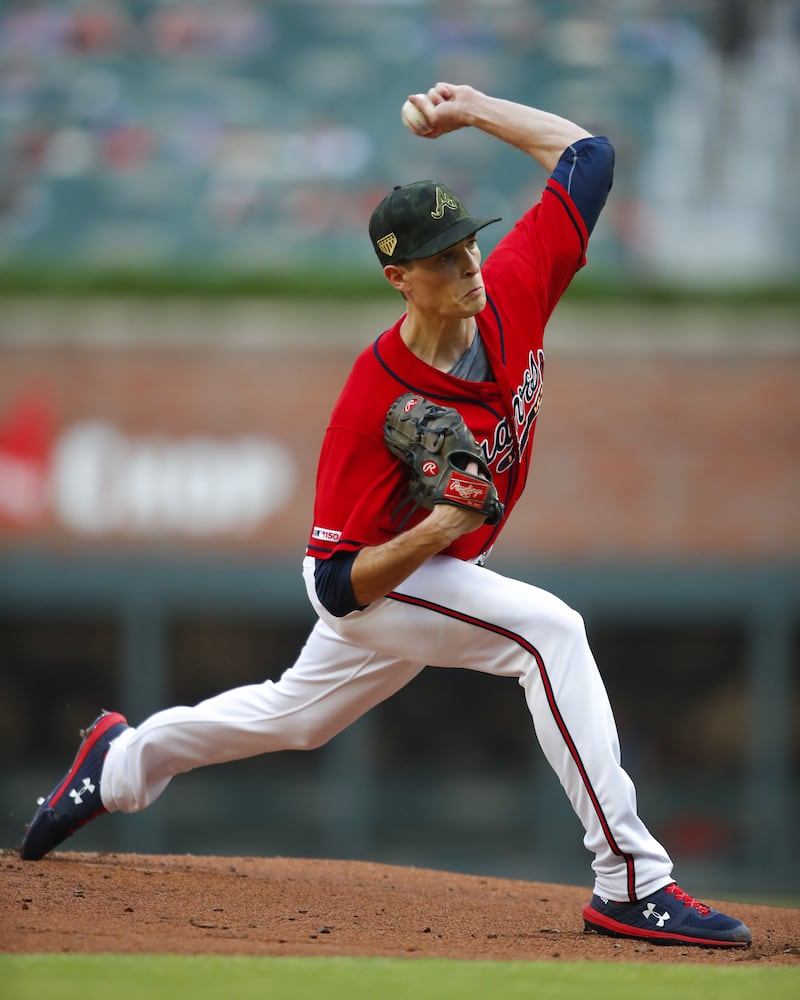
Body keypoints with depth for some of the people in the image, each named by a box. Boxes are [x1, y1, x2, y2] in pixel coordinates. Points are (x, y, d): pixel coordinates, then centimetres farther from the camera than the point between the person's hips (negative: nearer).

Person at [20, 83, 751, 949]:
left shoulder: (512, 294, -19)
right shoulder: (373, 404, -34)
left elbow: (587, 158, -8)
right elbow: (340, 583, -28)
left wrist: (472, 112, -10)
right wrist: (435, 531, -43)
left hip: (436, 572, 7)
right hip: (376, 580, -7)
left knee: (296, 716, 27)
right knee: (548, 630, -28)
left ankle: (125, 760, 52)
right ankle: (630, 882, -27)